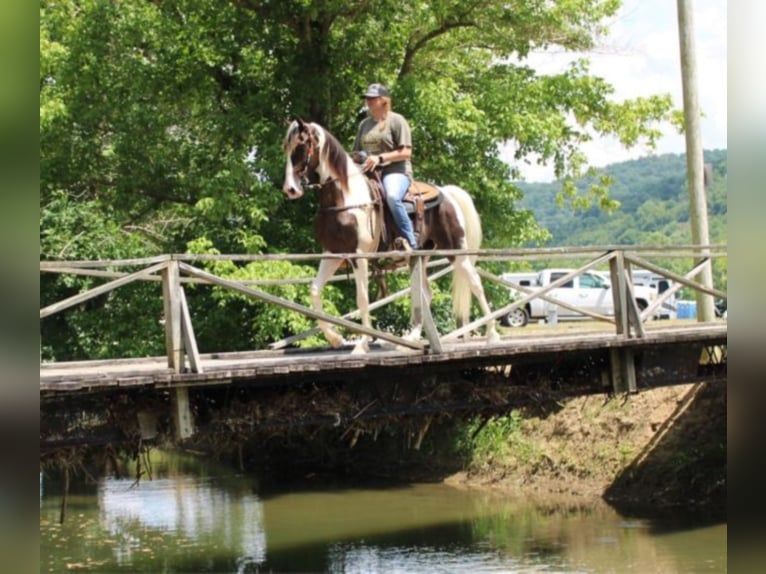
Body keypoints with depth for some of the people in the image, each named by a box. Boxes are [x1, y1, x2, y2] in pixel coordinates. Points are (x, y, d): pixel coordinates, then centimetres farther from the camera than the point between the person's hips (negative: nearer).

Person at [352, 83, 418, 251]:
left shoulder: (396, 120, 1)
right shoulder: (365, 124, 20)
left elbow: (406, 152, -8)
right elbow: (356, 152, 27)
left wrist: (380, 158, -18)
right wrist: (357, 157, 1)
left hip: (395, 170, -7)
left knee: (392, 196, -38)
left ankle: (410, 242, -32)